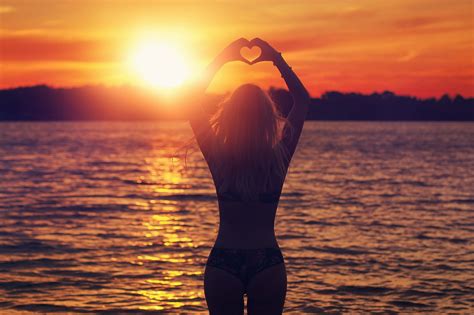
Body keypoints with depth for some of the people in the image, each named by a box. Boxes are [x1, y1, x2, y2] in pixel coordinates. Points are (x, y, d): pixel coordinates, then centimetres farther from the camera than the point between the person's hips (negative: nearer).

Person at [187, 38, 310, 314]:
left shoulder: (219, 157, -9)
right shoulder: (278, 159, -8)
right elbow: (303, 100, 3)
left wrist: (221, 60, 4)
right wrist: (278, 60, 2)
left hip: (223, 263, 0)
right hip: (268, 263, 0)